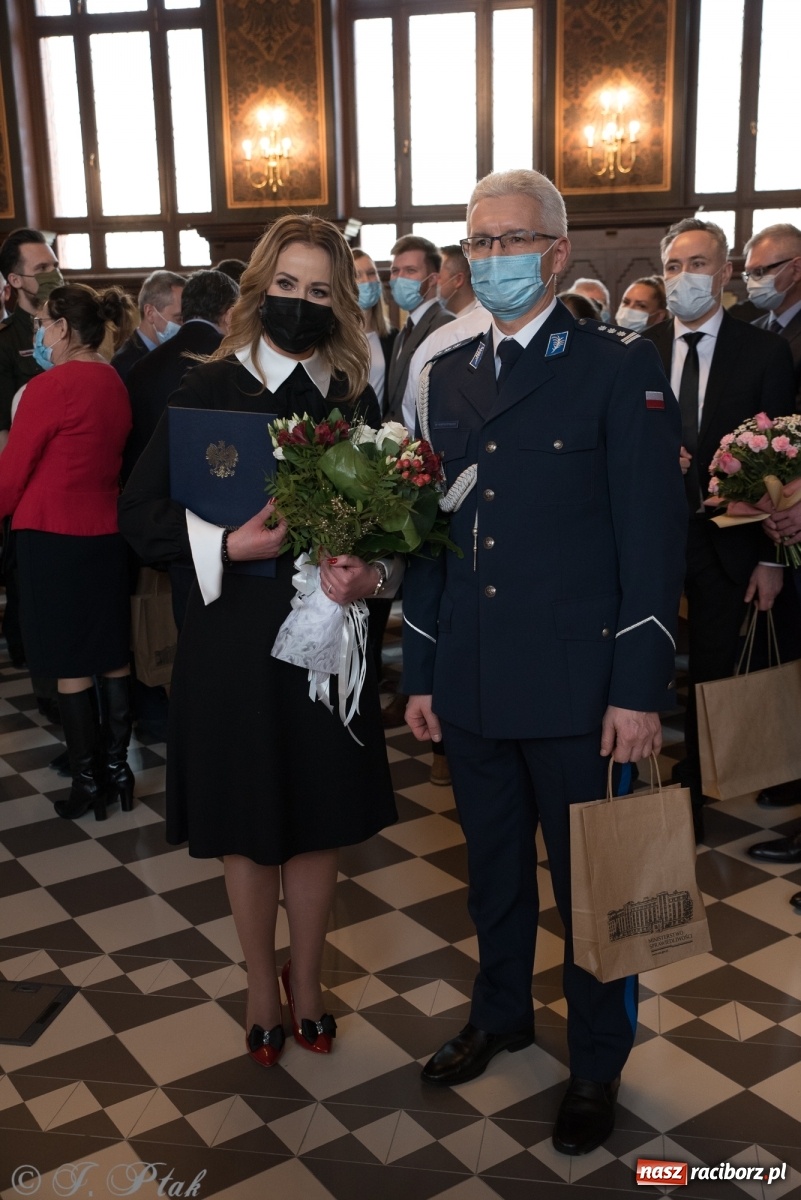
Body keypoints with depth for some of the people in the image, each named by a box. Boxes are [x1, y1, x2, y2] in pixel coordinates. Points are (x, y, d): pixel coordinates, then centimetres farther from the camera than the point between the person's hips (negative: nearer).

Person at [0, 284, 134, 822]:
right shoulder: (116, 383, 5)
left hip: (54, 535, -7)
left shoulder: (50, 387, -15)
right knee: (113, 655, 13)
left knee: (70, 663, 2)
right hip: (108, 530, 7)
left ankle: (88, 780, 10)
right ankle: (117, 766, 21)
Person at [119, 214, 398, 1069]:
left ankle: (305, 985, 35)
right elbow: (140, 516, -8)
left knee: (318, 825, 12)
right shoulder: (209, 388, -6)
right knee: (248, 829, 11)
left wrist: (368, 572, -13)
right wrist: (229, 543, -23)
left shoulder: (356, 398, 3)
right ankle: (261, 993, 33)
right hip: (234, 638, -2)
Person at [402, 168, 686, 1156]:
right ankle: (499, 1014, 45)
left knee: (590, 883, 11)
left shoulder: (619, 368, -6)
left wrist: (639, 688, -14)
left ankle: (596, 1064, 33)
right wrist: (420, 670, 11)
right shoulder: (447, 376, 10)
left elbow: (652, 537, -9)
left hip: (577, 686, -5)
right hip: (472, 684, 5)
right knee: (492, 867, 21)